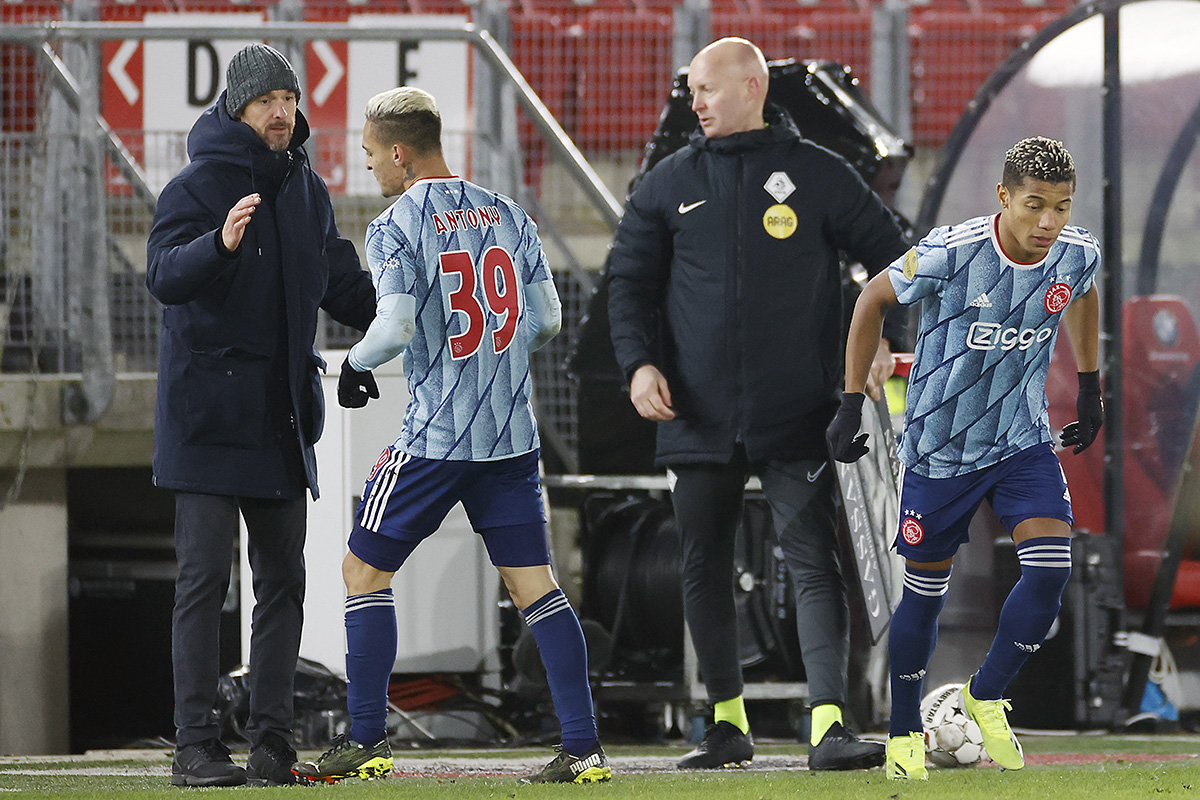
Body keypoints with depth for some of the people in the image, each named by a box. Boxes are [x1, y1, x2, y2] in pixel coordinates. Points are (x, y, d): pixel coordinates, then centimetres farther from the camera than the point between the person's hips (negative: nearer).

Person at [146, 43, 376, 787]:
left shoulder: (308, 191, 12)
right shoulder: (196, 186, -8)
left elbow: (345, 286, 21)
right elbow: (164, 274, -23)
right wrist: (220, 244, -41)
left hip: (283, 415, 6)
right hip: (208, 412, -6)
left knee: (283, 578, 5)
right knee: (205, 576, -8)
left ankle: (273, 738, 9)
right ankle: (196, 744, -7)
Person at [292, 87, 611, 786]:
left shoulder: (397, 226, -9)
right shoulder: (508, 215, 8)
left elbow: (397, 326, -19)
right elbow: (547, 321, 9)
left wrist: (356, 364, 0)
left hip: (435, 436, -5)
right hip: (513, 433, 5)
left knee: (366, 571, 9)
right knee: (533, 583, 5)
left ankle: (368, 740, 9)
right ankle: (584, 747, -1)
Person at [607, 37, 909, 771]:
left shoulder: (819, 176, 2)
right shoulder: (671, 184, 9)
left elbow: (890, 257, 7)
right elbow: (630, 280, 11)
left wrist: (884, 339, -6)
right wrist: (639, 361, -5)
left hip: (797, 417, -3)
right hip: (699, 418, 3)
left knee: (816, 566, -12)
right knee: (705, 569, 9)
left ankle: (830, 726, -18)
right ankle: (728, 722, 21)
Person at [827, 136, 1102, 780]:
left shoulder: (1078, 255, -11)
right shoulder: (951, 253, -24)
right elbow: (874, 298, -6)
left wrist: (1089, 387, 22)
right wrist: (851, 402, -5)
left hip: (1023, 440, 3)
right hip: (940, 448, -3)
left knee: (1051, 570, -15)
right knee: (925, 589, 7)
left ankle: (985, 697, 8)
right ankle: (903, 737, 26)